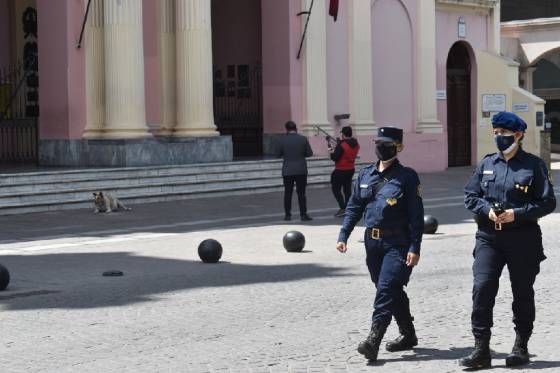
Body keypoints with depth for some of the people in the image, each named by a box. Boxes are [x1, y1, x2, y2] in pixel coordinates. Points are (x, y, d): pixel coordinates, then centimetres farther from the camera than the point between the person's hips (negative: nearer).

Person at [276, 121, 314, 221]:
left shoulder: (282, 140, -6)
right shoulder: (303, 139, -6)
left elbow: (278, 154, 2)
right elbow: (309, 153, -1)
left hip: (287, 171, 0)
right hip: (301, 170, 0)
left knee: (288, 193, 9)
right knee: (301, 193, 3)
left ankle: (287, 215, 11)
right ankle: (303, 214, 0)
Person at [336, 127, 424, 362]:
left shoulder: (407, 177, -6)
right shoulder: (365, 175, 11)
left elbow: (417, 216, -9)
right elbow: (354, 207, 15)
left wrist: (414, 248, -15)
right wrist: (343, 235, 5)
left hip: (397, 244, -6)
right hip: (372, 243, 6)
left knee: (386, 289, -14)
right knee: (393, 291, 15)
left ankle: (374, 340, -19)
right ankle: (408, 335, 29)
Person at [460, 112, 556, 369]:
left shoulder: (533, 165, -2)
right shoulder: (486, 164, 9)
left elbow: (547, 202, -5)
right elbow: (470, 196, 11)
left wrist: (517, 214, -16)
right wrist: (487, 210, -9)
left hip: (523, 239, -2)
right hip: (488, 238, 2)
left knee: (522, 292, 8)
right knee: (482, 287, -11)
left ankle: (521, 347, 24)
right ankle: (481, 350, -7)